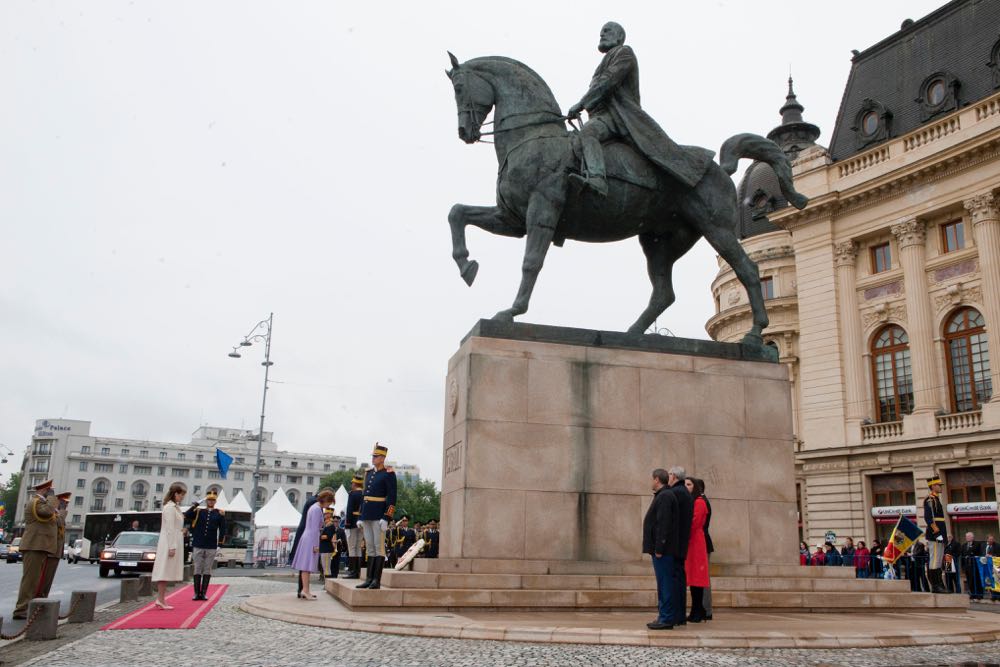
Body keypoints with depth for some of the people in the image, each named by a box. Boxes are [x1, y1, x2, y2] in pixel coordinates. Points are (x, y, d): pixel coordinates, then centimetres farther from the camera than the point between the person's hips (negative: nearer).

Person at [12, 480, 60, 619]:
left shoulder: (40, 502, 23)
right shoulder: (36, 501, -9)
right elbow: (48, 511, -27)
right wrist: (51, 497, -16)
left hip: (39, 547, 11)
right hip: (35, 547, -11)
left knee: (37, 581, 12)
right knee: (30, 579, -10)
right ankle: (21, 610, -9)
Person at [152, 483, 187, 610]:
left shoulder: (175, 507, 15)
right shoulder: (170, 507, -14)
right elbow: (170, 528, -18)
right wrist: (172, 547, -20)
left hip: (173, 543, 9)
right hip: (170, 543, -9)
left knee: (166, 572, 8)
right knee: (165, 571, -7)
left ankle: (161, 599, 10)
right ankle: (161, 599, -5)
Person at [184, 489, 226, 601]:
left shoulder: (219, 513, 5)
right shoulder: (198, 511, 6)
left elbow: (223, 529, 7)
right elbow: (186, 516, -9)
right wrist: (194, 506, -14)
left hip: (211, 547, 0)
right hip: (198, 546, 0)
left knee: (207, 570, 4)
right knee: (197, 569, 4)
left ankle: (204, 593, 9)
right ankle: (196, 593, 10)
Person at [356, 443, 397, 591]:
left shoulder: (388, 474, -6)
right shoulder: (368, 473, 15)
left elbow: (392, 497, -11)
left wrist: (386, 518, -17)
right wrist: (360, 516, 16)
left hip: (379, 516, -7)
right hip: (367, 516, 7)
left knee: (379, 547, -4)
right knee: (370, 548, 9)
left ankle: (377, 581, -3)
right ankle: (369, 579, 12)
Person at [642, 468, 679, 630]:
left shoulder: (665, 496, -15)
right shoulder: (663, 495, 17)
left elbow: (664, 524, -22)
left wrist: (659, 548, -22)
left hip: (663, 549, -10)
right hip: (661, 548, 10)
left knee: (664, 583, -7)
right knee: (663, 583, 13)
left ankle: (666, 619, -4)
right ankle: (664, 616, 18)